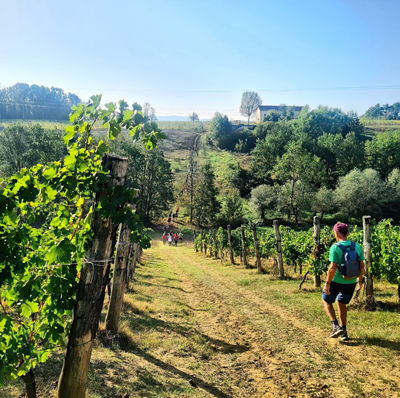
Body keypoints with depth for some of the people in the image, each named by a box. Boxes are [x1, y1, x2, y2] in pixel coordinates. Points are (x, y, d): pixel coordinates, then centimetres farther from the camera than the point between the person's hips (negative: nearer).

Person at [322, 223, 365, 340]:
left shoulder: (335, 248, -19)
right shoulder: (357, 247, -3)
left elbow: (332, 268, -22)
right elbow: (362, 266, 3)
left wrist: (327, 283, -13)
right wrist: (360, 280, 17)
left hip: (337, 282, -5)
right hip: (351, 282, 5)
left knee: (326, 300, 18)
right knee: (342, 304, 23)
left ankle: (336, 326, 6)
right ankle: (343, 331, 28)